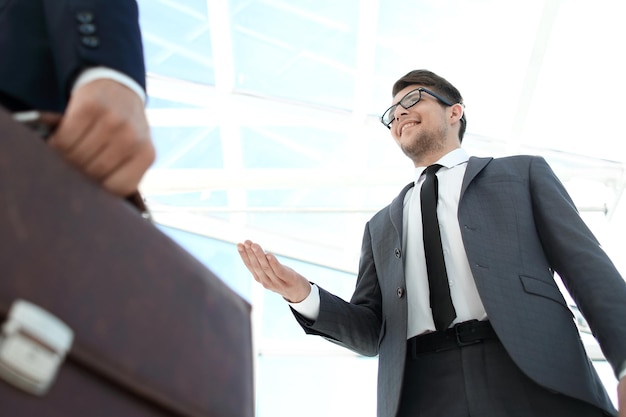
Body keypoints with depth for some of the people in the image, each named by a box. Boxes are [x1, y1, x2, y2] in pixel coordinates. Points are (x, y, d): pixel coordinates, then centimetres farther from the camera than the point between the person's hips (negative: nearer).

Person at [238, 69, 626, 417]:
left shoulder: (522, 173, 15)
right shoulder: (381, 226, 21)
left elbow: (589, 269, 4)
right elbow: (371, 332, 16)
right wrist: (303, 294, -2)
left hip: (534, 382, -2)